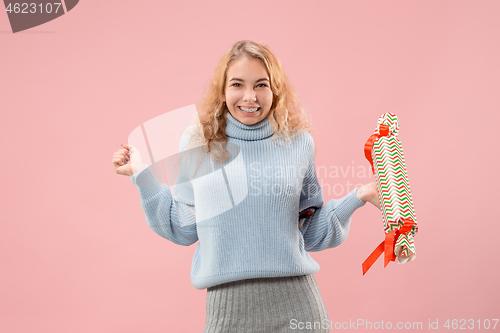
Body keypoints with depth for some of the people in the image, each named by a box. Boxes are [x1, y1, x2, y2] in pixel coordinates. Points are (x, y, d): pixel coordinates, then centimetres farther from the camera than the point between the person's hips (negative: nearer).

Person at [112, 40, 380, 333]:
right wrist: (142, 174, 3)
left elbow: (311, 234, 10)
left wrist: (359, 197, 0)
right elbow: (183, 229, 6)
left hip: (295, 300, 1)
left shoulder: (298, 143, 3)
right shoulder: (198, 143, 2)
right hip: (228, 305, 0)